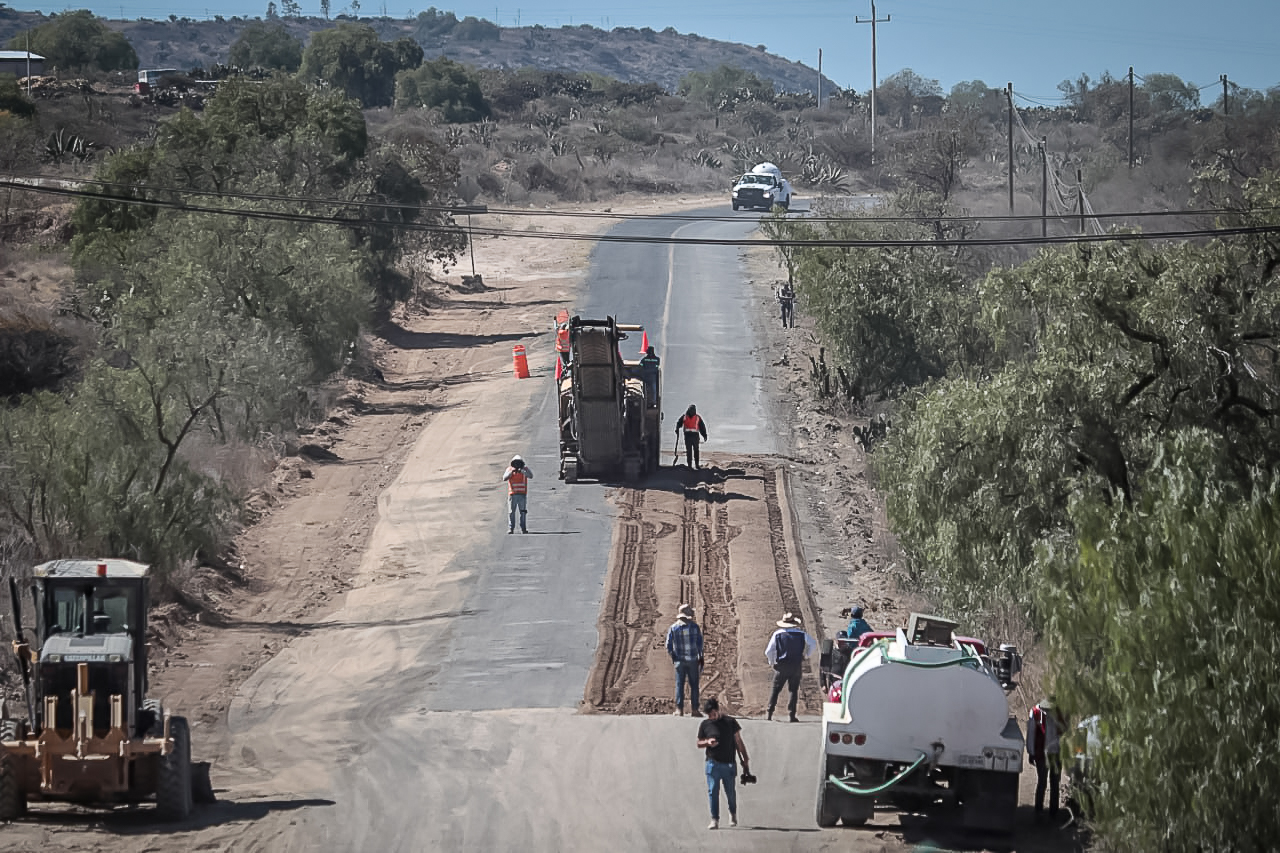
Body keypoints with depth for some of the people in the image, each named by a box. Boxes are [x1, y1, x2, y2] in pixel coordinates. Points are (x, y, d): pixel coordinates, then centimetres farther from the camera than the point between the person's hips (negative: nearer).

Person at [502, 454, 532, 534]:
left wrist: (522, 471, -26)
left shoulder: (525, 468, 3)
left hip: (522, 494, 0)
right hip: (512, 494, 0)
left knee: (523, 512, 2)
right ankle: (510, 528, -3)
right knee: (511, 512, -4)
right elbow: (504, 478, -7)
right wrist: (511, 471, -20)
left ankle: (523, 528, 7)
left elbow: (531, 476, -12)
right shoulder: (509, 469, 5)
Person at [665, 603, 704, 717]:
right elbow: (700, 643, 0)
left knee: (679, 685, 3)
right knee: (694, 685, 5)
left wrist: (673, 657, 16)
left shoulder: (673, 628, -2)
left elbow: (669, 646, 0)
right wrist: (701, 658, 9)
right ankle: (694, 709, 4)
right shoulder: (694, 627, -4)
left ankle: (679, 709, -2)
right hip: (693, 660, 0)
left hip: (679, 660, 0)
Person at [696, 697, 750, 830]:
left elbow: (738, 742, 6)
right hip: (713, 763, 1)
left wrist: (745, 759, 3)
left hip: (729, 764, 0)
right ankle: (715, 819, -2)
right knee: (713, 792, -6)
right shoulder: (705, 725, 5)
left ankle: (733, 814, 33)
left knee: (730, 792, 8)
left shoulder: (730, 722, 1)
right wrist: (707, 742, -10)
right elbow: (699, 744, 12)